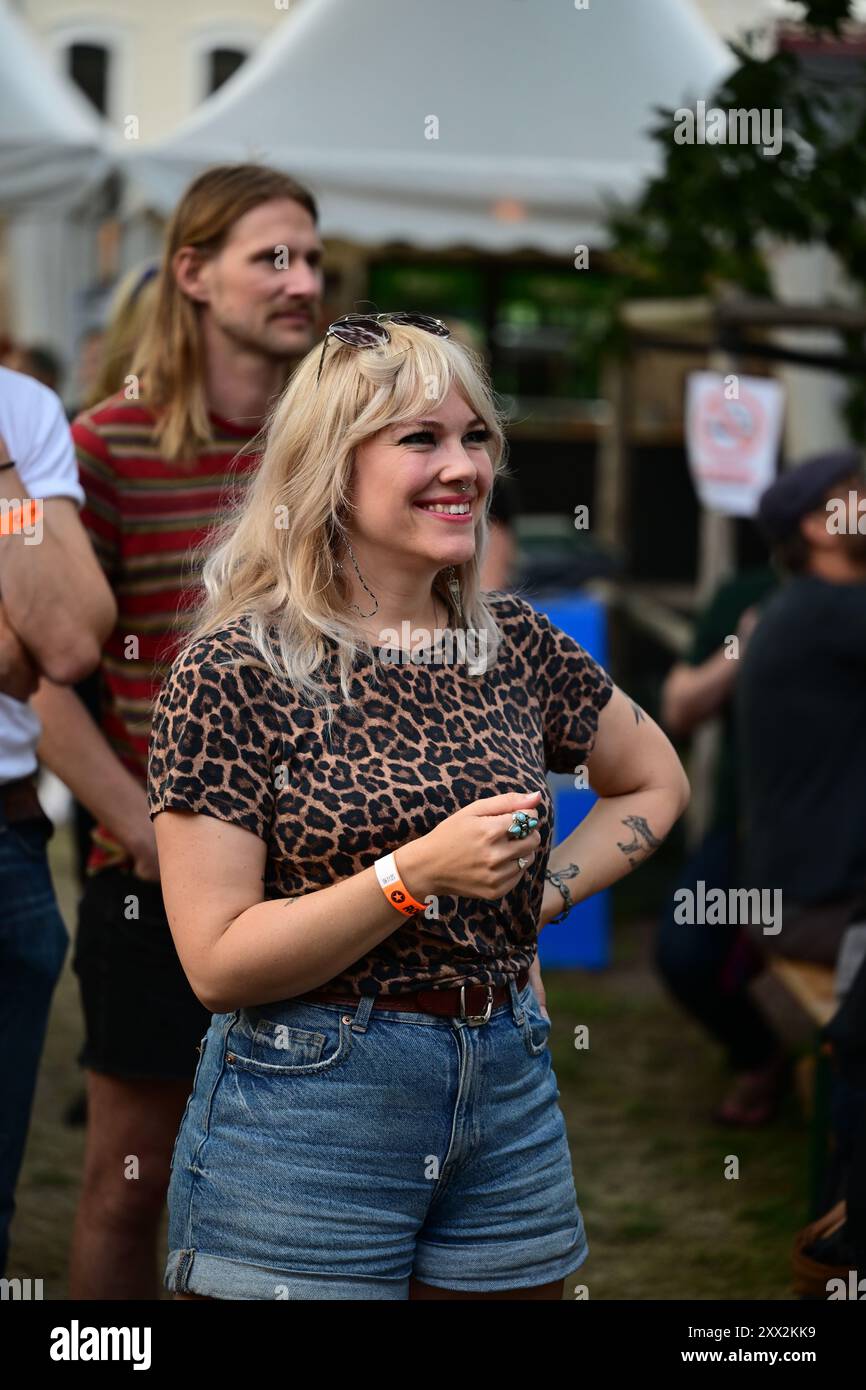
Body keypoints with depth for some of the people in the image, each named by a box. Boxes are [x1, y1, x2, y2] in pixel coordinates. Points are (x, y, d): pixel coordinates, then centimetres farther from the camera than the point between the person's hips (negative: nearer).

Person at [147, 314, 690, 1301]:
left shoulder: (517, 646, 4)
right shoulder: (233, 672, -10)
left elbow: (656, 783, 22)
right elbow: (218, 962, -14)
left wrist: (539, 894, 6)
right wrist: (415, 874, -24)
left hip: (509, 1099, 5)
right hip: (304, 1115, -5)